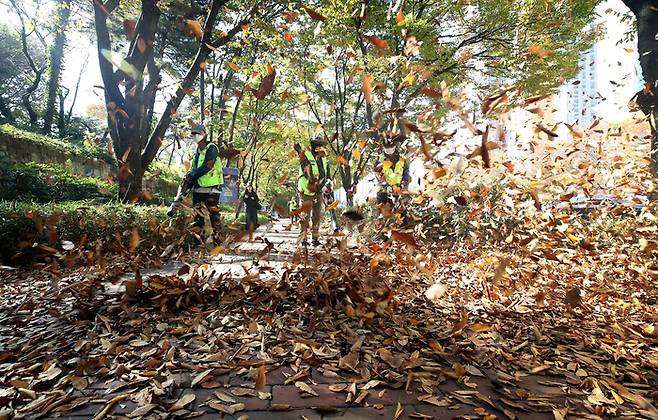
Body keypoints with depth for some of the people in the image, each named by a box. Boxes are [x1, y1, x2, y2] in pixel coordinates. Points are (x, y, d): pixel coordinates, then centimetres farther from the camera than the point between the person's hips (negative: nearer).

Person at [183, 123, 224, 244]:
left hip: (211, 188, -8)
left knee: (214, 215, -7)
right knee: (197, 215, 8)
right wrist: (189, 178, 3)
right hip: (198, 188, 8)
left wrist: (191, 175, -11)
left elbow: (207, 167, -15)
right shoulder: (197, 152, 20)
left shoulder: (211, 148, -5)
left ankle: (218, 240, -3)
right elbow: (194, 169, 21)